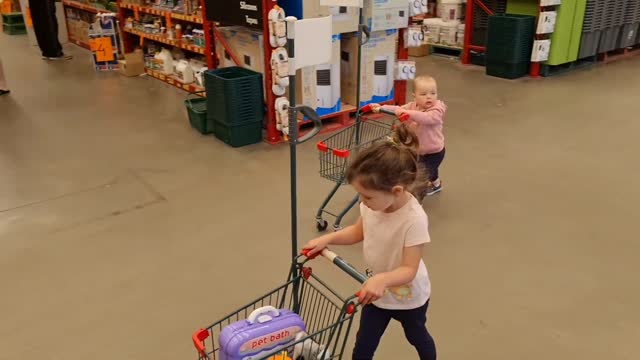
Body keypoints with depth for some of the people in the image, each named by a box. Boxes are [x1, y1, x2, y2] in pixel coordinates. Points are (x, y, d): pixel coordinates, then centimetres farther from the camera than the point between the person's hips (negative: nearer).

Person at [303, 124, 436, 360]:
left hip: (408, 296, -4)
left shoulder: (414, 219, -37)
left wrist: (382, 279, -52)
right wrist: (327, 239, -14)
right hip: (377, 291, 4)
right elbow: (359, 231, 0)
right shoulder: (372, 204, -19)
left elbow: (409, 269, -34)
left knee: (417, 337, 27)